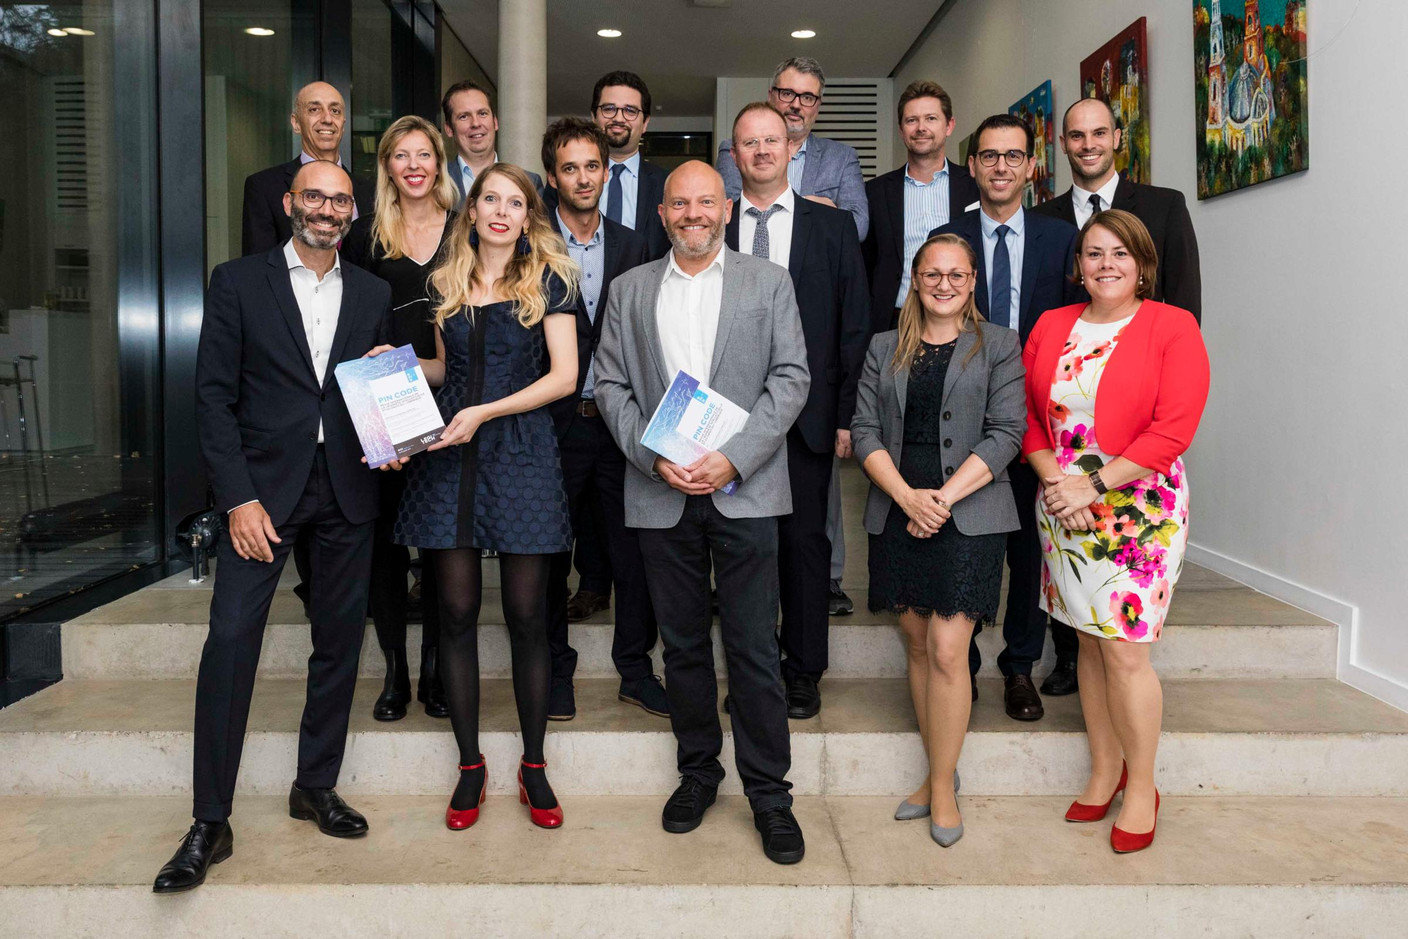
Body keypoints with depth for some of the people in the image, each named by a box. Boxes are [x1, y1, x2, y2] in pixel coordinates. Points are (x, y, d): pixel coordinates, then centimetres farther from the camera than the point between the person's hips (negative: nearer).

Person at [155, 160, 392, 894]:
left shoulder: (372, 294, 11)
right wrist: (238, 498, -11)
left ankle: (316, 786, 26)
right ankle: (210, 823, 1)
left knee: (339, 641, 8)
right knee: (231, 639, -9)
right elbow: (214, 395, -2)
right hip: (264, 484, -3)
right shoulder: (239, 282, 3)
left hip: (346, 486, 3)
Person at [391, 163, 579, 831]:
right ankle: (470, 766, 16)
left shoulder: (547, 281, 3)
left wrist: (486, 412, -13)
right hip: (449, 457, 3)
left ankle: (533, 767, 14)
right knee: (457, 612, 3)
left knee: (526, 615, 0)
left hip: (521, 453, -3)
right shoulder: (446, 284, 14)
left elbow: (564, 376, -5)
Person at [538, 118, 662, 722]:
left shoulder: (631, 247, 8)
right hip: (553, 423, -2)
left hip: (620, 421, 2)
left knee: (633, 552, 7)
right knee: (550, 556, 9)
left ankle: (635, 671, 22)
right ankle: (556, 671, 25)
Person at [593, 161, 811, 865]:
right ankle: (697, 772, 27)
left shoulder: (768, 282, 7)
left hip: (744, 490, -2)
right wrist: (654, 457, -9)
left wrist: (733, 458, -12)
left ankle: (768, 793, 11)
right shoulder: (629, 290, 13)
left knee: (754, 648, -1)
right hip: (661, 493, 2)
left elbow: (791, 378, -1)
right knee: (683, 644, 11)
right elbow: (610, 385, 7)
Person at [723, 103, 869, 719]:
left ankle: (803, 672, 18)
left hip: (805, 415, 0)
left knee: (805, 541, 5)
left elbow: (854, 327, 4)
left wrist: (847, 415, -2)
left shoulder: (832, 226, 7)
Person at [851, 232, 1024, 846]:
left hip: (969, 516, -3)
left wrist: (944, 497, -13)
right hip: (897, 514, 4)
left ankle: (943, 785, 7)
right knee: (917, 645, 9)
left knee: (947, 651, -7)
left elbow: (1007, 432, -4)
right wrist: (907, 496, -11)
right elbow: (865, 430, 5)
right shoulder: (885, 350, 13)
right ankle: (937, 771, 21)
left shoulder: (998, 346, 5)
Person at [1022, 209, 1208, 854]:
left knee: (1124, 651, -5)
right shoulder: (1050, 328, 10)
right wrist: (1055, 482, -7)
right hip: (1064, 509, 4)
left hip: (1139, 508, -4)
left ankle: (1141, 789, 13)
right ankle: (1104, 772, 26)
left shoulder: (1172, 328, -4)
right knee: (1089, 644, 11)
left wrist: (1093, 483, -16)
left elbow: (1174, 430, -12)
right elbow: (1028, 417, 9)